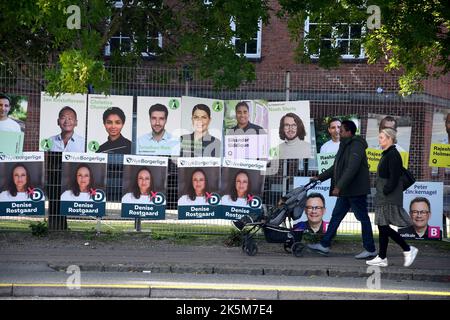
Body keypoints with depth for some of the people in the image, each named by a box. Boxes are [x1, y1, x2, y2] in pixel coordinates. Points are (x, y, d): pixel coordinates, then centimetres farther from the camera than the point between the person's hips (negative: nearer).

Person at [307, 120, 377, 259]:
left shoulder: (356, 146, -16)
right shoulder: (345, 146, 17)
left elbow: (352, 169, -26)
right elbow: (336, 167, 23)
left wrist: (339, 186, -28)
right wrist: (320, 178, 21)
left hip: (356, 190, -10)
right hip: (346, 191, 10)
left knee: (363, 218, -2)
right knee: (336, 216, 11)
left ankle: (370, 249, 5)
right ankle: (324, 245, 15)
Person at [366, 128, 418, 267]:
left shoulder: (393, 155, -15)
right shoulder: (386, 154, 15)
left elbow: (394, 178, -20)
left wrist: (385, 192, -18)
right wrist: (380, 193, 14)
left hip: (390, 198, -10)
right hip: (384, 198, 10)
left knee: (383, 227, -10)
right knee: (382, 227, 9)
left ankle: (408, 249, 0)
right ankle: (382, 258, 13)